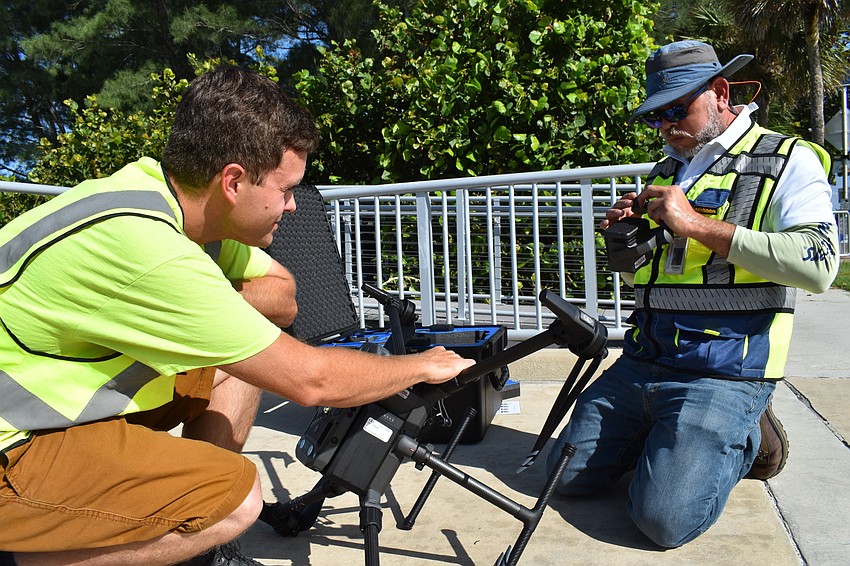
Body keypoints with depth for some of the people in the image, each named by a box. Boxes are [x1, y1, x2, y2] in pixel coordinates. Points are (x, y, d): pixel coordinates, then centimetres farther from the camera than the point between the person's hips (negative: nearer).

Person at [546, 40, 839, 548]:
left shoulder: (787, 161, -3)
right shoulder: (666, 172, 17)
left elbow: (818, 265, -19)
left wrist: (698, 226, -20)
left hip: (722, 376, -6)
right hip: (639, 365, 7)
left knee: (664, 518, -16)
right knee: (570, 476, 4)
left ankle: (747, 439, 10)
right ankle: (664, 436, 25)